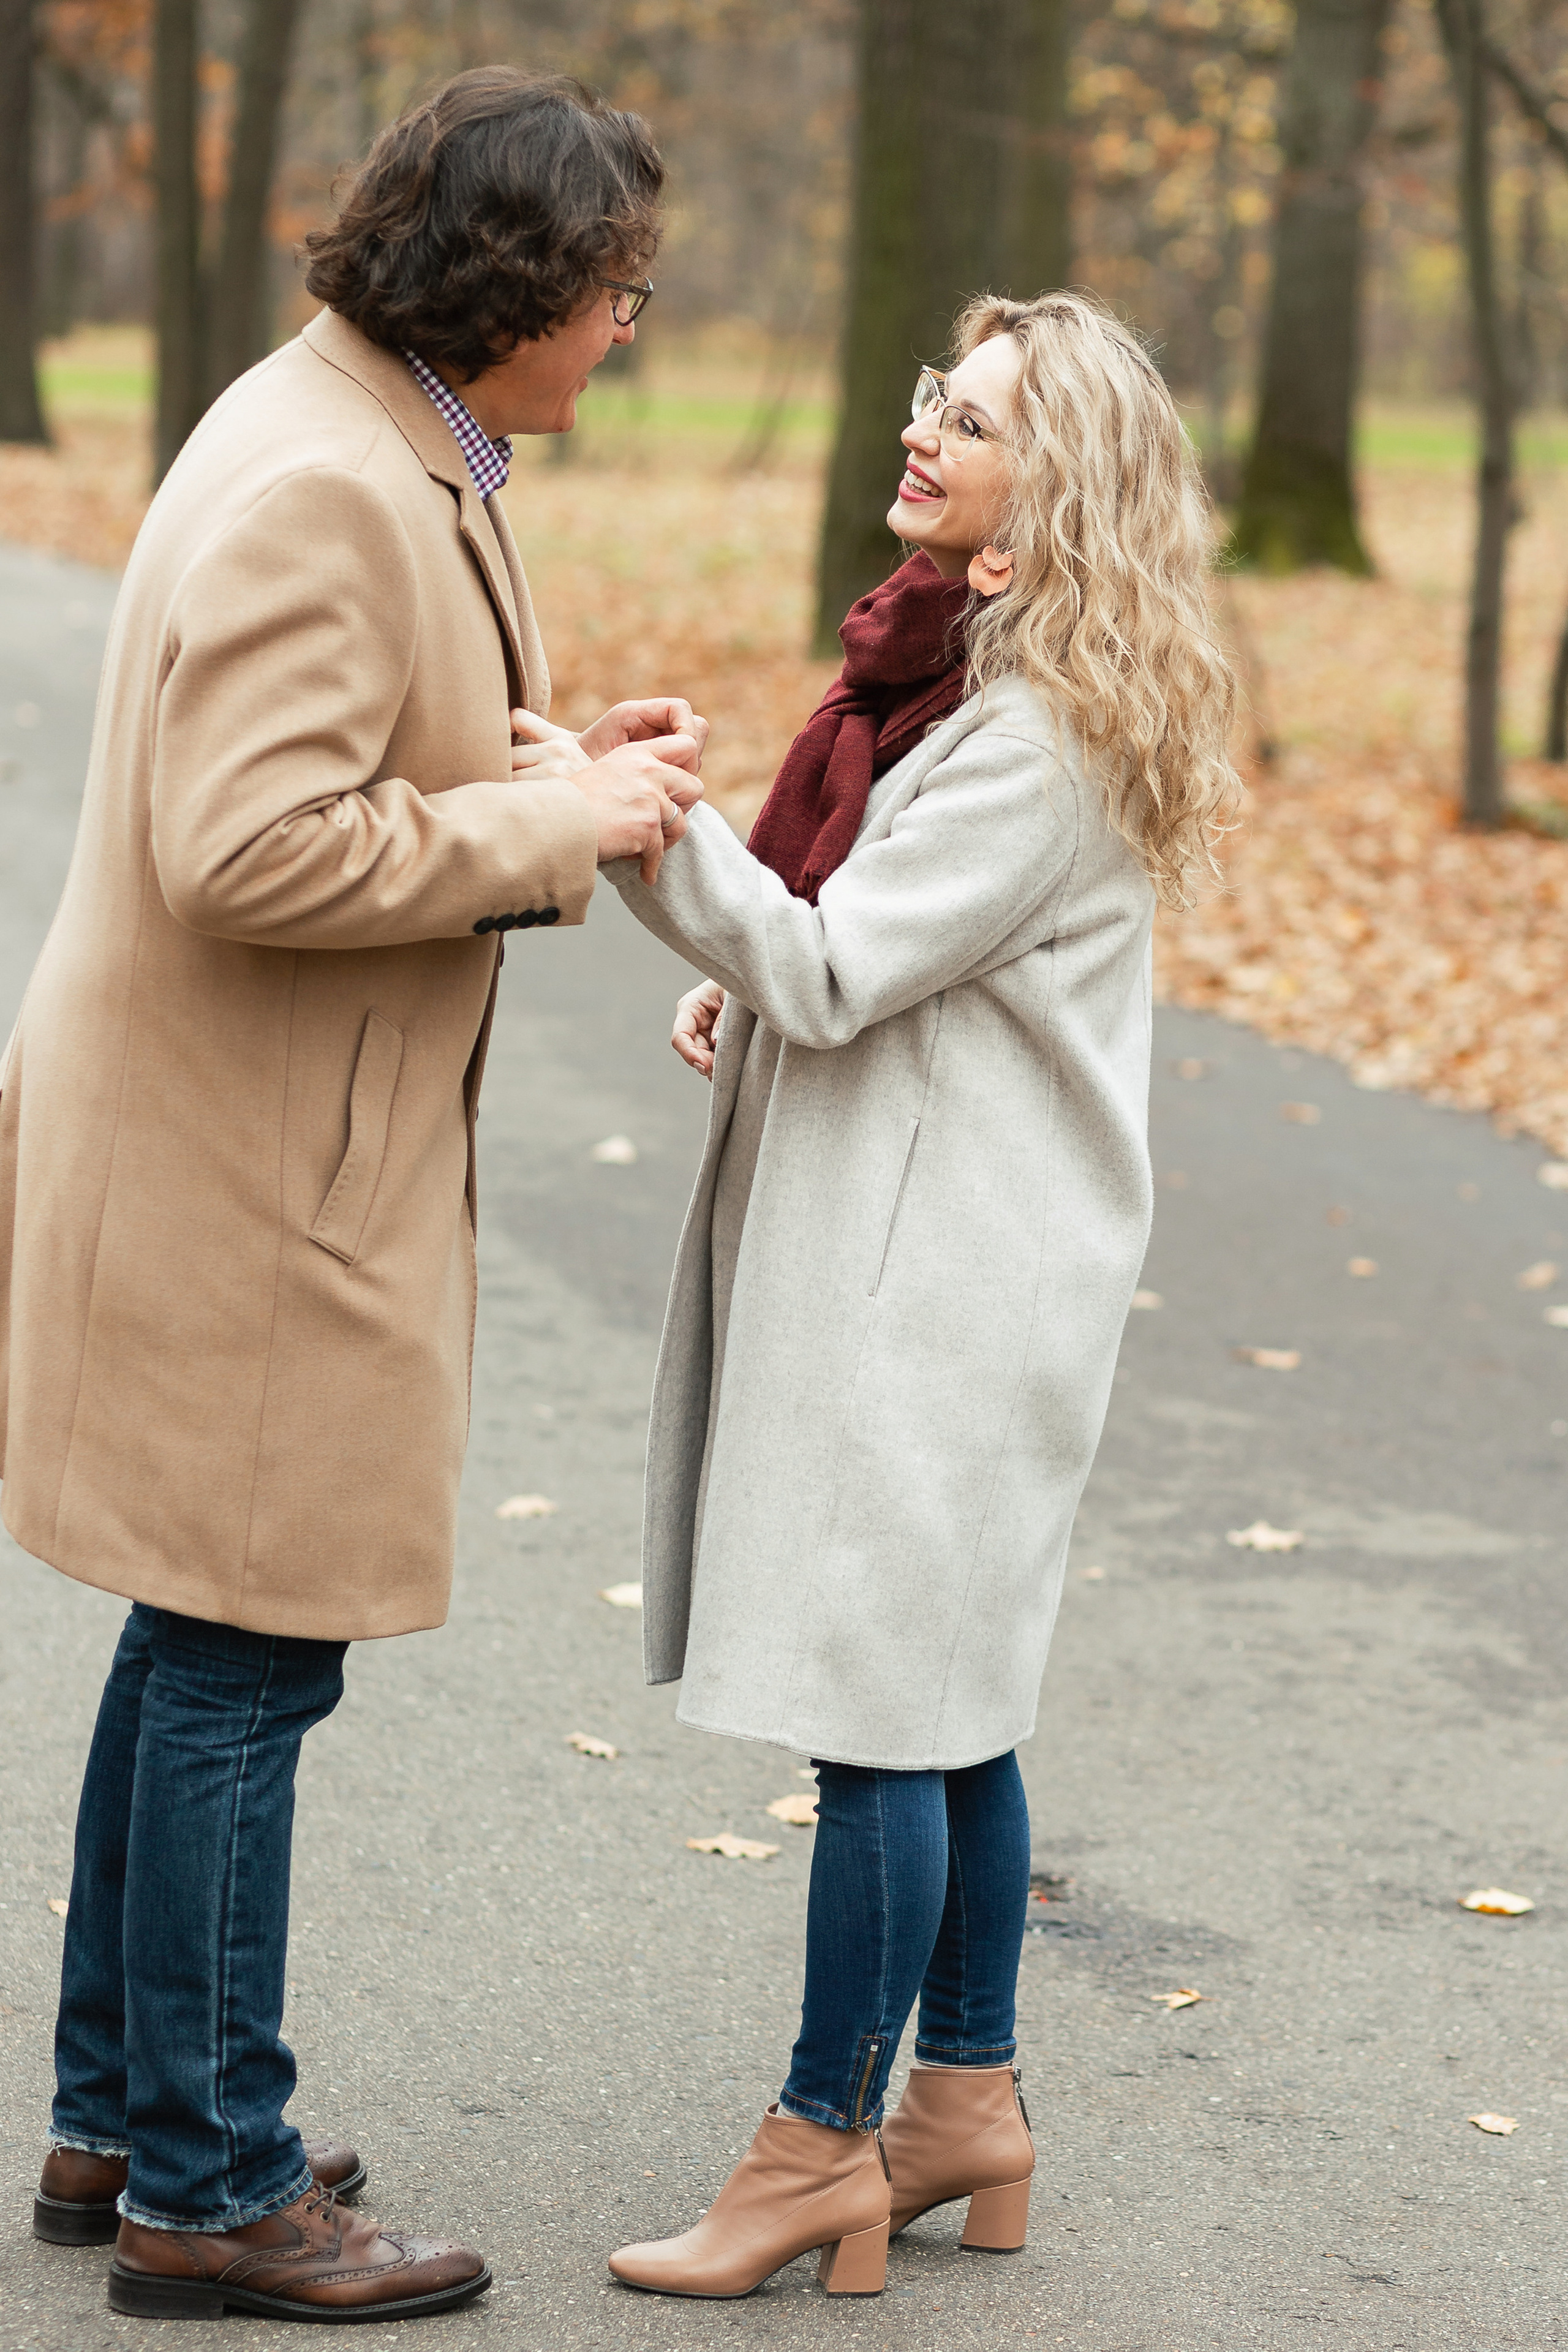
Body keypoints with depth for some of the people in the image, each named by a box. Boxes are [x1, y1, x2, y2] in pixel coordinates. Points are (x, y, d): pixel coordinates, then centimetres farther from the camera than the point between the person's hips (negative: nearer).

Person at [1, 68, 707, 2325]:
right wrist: (558, 824, -20)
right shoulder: (319, 490, -22)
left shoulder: (386, 455, 12)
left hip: (260, 1151, 11)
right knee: (249, 1660, -1)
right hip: (241, 1183, -11)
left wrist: (554, 767, 8)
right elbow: (255, 847, -28)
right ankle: (209, 2190, 10)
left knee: (202, 1646, 18)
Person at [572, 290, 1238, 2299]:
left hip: (952, 1275, -10)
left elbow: (838, 965, -21)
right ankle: (967, 2104, 24)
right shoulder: (954, 667, 13)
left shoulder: (1048, 731, -18)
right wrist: (755, 998, 8)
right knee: (946, 1707, 15)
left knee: (884, 1710, -4)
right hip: (898, 1244, 10)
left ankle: (827, 2146, 4)